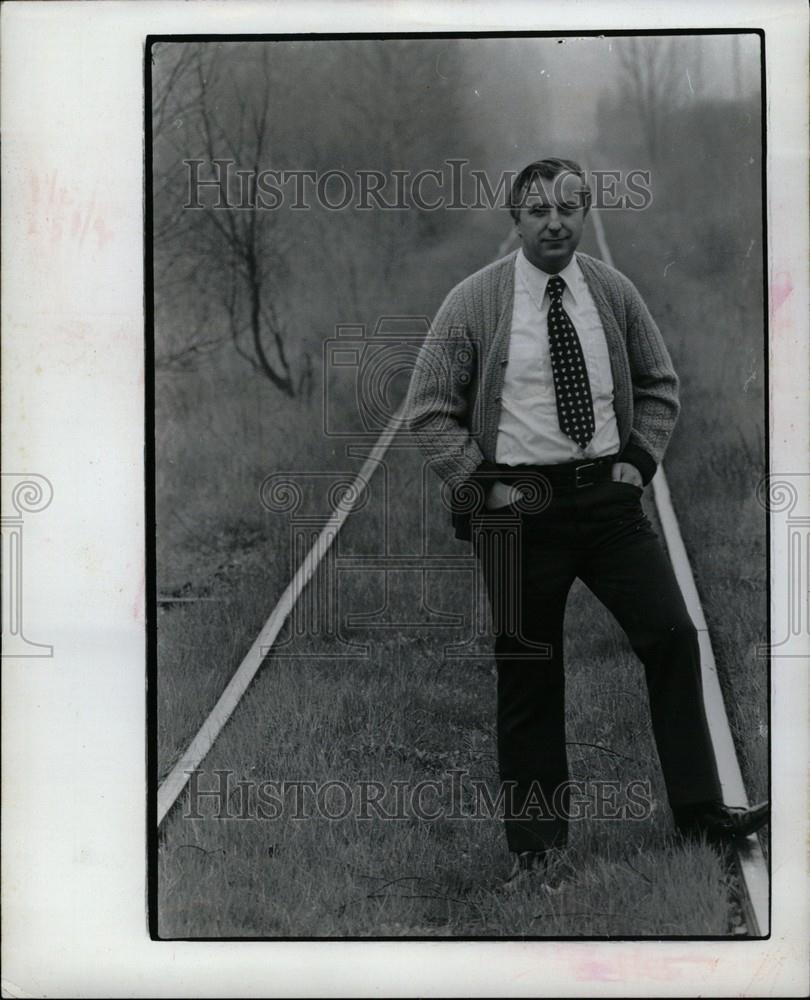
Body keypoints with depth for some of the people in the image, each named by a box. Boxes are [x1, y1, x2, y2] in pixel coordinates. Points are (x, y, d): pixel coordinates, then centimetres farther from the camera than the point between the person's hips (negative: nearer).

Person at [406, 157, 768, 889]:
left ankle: (701, 811, 5)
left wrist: (640, 458, 2)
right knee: (528, 672, 4)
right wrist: (481, 486, -7)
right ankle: (535, 840, 16)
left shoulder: (613, 292, 5)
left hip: (608, 496, 3)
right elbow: (429, 411, 0)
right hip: (519, 507, -2)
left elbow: (660, 386, 16)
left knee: (672, 637, -6)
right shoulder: (475, 303, -3)